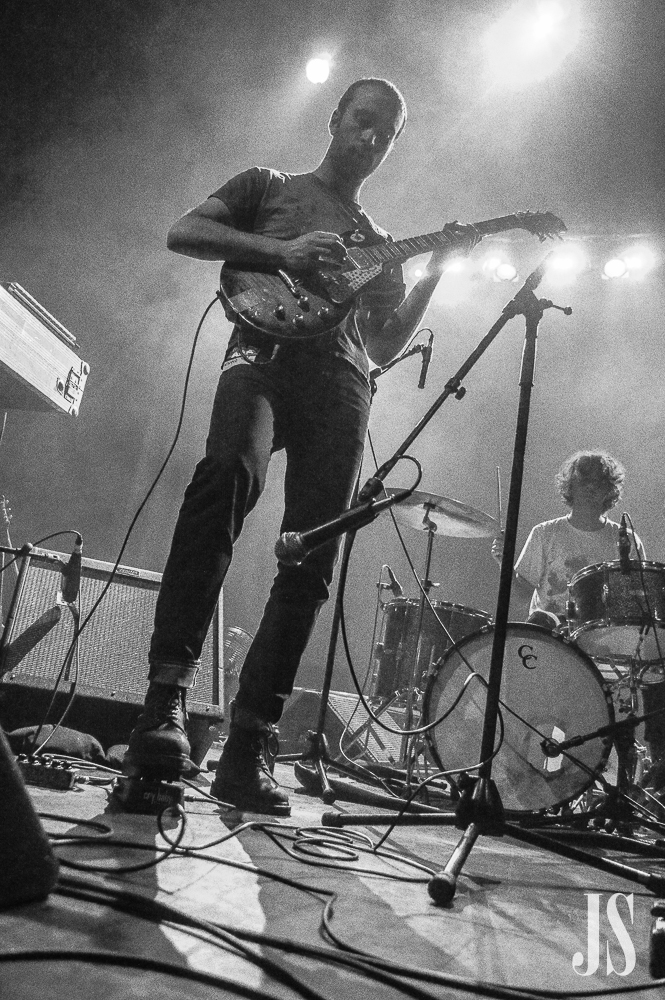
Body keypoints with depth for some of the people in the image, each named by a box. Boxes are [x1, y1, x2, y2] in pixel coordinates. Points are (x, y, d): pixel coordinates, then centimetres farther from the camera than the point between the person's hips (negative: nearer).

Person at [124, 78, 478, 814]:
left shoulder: (377, 244, 33)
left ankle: (248, 748, -10)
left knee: (310, 567, -13)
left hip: (341, 383, 4)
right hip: (264, 351, -3)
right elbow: (182, 233, 9)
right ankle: (166, 697, -37)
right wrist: (283, 251, -3)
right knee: (228, 474, -37)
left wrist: (435, 273, 10)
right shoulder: (267, 187, 25)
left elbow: (385, 347, 23)